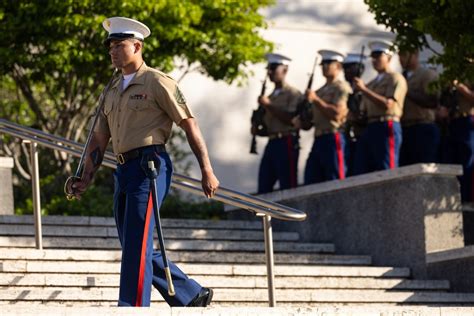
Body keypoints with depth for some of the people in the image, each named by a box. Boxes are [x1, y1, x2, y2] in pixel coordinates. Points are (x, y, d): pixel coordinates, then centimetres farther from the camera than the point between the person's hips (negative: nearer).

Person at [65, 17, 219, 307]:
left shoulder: (157, 82, -2)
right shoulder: (113, 91, 20)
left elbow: (189, 124, -4)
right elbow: (100, 138, 22)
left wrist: (207, 171, -8)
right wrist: (87, 179, 12)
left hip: (149, 166, -8)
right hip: (124, 171, 8)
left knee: (137, 245, -12)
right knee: (137, 249, 10)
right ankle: (192, 296, 21)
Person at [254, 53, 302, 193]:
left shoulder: (293, 94, -2)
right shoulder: (270, 97, 21)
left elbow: (291, 119, -14)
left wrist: (269, 105, -13)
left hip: (287, 143, -8)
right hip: (271, 143, 8)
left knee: (288, 187, -9)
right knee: (263, 188, 3)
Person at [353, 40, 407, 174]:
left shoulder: (396, 79, 1)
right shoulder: (372, 83, 24)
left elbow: (388, 104, -13)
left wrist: (364, 90, -13)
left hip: (387, 127, -8)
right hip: (370, 128, 8)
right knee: (360, 171, 1)